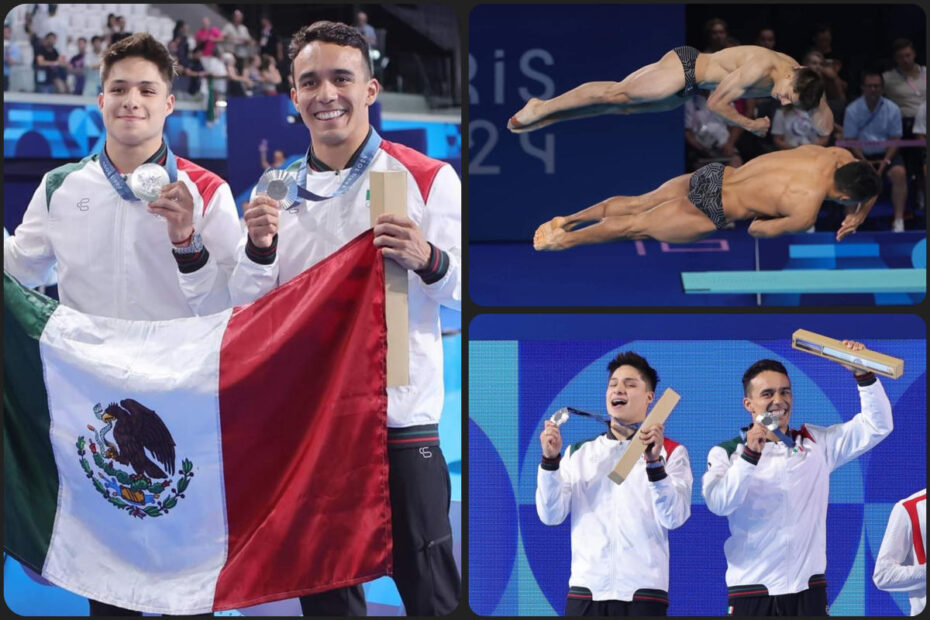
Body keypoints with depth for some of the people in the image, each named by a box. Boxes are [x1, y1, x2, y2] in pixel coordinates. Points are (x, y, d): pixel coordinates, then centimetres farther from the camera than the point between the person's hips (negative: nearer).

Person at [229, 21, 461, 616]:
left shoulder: (428, 179, -2)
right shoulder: (278, 189, 8)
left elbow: (466, 289, -5)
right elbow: (248, 308, 9)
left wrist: (427, 260, -25)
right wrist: (260, 249, -11)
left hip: (402, 418, -4)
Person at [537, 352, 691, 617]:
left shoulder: (671, 452, 6)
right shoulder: (578, 453, 14)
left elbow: (674, 518, -8)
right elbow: (551, 515, 4)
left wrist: (654, 462, -21)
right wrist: (550, 459, -9)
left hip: (642, 592, -2)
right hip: (585, 590, 2)